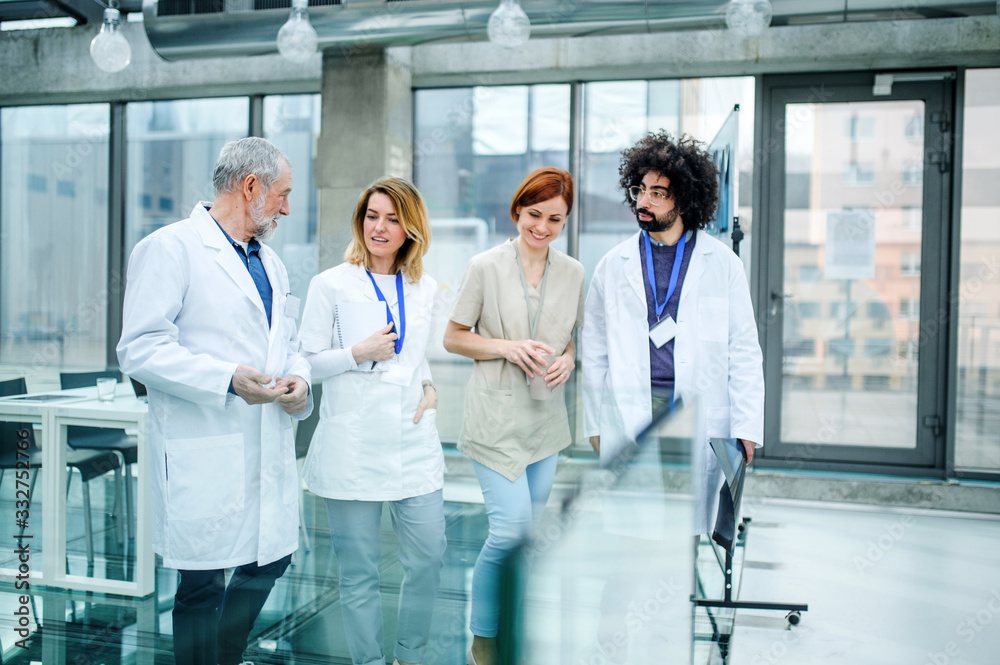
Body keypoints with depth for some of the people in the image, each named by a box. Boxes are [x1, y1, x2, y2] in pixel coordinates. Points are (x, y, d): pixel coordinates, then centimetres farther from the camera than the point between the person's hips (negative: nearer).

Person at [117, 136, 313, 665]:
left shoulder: (270, 262, 19)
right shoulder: (169, 248, -8)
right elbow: (140, 349, -14)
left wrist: (299, 380, 1)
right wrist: (227, 379, -24)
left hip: (269, 447, 8)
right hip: (205, 453, -8)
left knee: (270, 562, 16)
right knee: (202, 586, 2)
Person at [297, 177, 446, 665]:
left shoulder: (424, 288, 11)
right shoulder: (330, 284, -1)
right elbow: (307, 362, -1)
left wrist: (429, 386, 5)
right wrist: (360, 353, -13)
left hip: (413, 439, 4)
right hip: (353, 445, -4)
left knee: (428, 556, 5)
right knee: (359, 570, 5)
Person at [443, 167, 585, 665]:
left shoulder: (573, 273, 7)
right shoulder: (485, 267, -5)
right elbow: (453, 338, -1)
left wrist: (568, 359, -5)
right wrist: (506, 347, -16)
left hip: (546, 417, 5)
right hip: (497, 416, -5)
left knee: (531, 529, 12)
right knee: (511, 527, -11)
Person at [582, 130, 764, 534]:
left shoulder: (722, 264, 5)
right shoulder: (614, 265, 8)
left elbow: (744, 352, 5)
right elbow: (594, 352, 11)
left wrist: (747, 426, 0)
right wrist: (594, 423, 9)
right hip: (628, 420, 1)